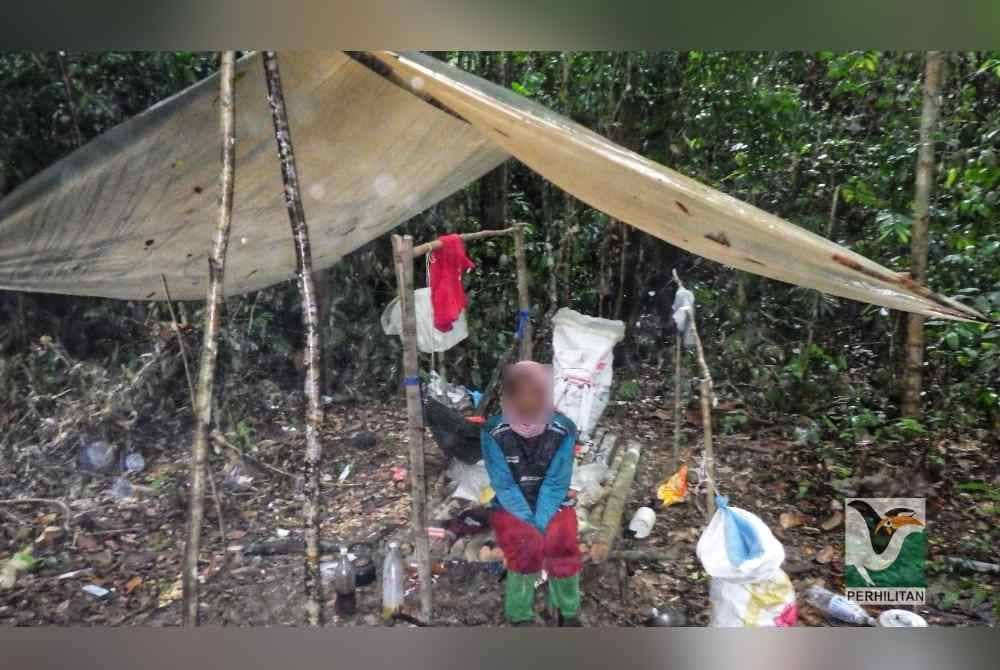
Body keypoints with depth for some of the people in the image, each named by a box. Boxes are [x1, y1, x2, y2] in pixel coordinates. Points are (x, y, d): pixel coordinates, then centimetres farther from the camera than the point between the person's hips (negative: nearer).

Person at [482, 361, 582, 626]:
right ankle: (521, 617, -1)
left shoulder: (564, 430, -16)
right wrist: (529, 523, -19)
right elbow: (504, 487, -15)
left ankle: (569, 613, 7)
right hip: (510, 507, -1)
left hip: (552, 504, 1)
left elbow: (555, 485, -13)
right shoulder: (493, 433, -19)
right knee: (526, 549, -26)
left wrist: (541, 522, -21)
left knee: (564, 549, -22)